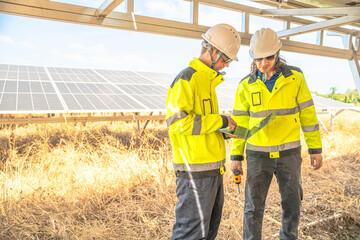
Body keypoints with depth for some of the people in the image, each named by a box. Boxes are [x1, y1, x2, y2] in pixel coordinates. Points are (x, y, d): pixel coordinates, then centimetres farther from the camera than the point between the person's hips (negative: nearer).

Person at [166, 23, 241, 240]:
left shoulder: (208, 81, 17)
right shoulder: (186, 80, -14)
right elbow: (177, 122, -26)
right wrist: (220, 120, -19)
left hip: (212, 167, 10)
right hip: (195, 169, -10)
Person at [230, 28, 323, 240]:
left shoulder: (295, 77, -5)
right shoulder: (246, 85, -4)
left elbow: (307, 113, -1)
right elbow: (240, 121, 0)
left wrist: (316, 148, 0)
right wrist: (236, 156, -1)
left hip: (289, 153, 1)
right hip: (258, 154, 0)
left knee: (292, 205, 13)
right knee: (254, 207, 3)